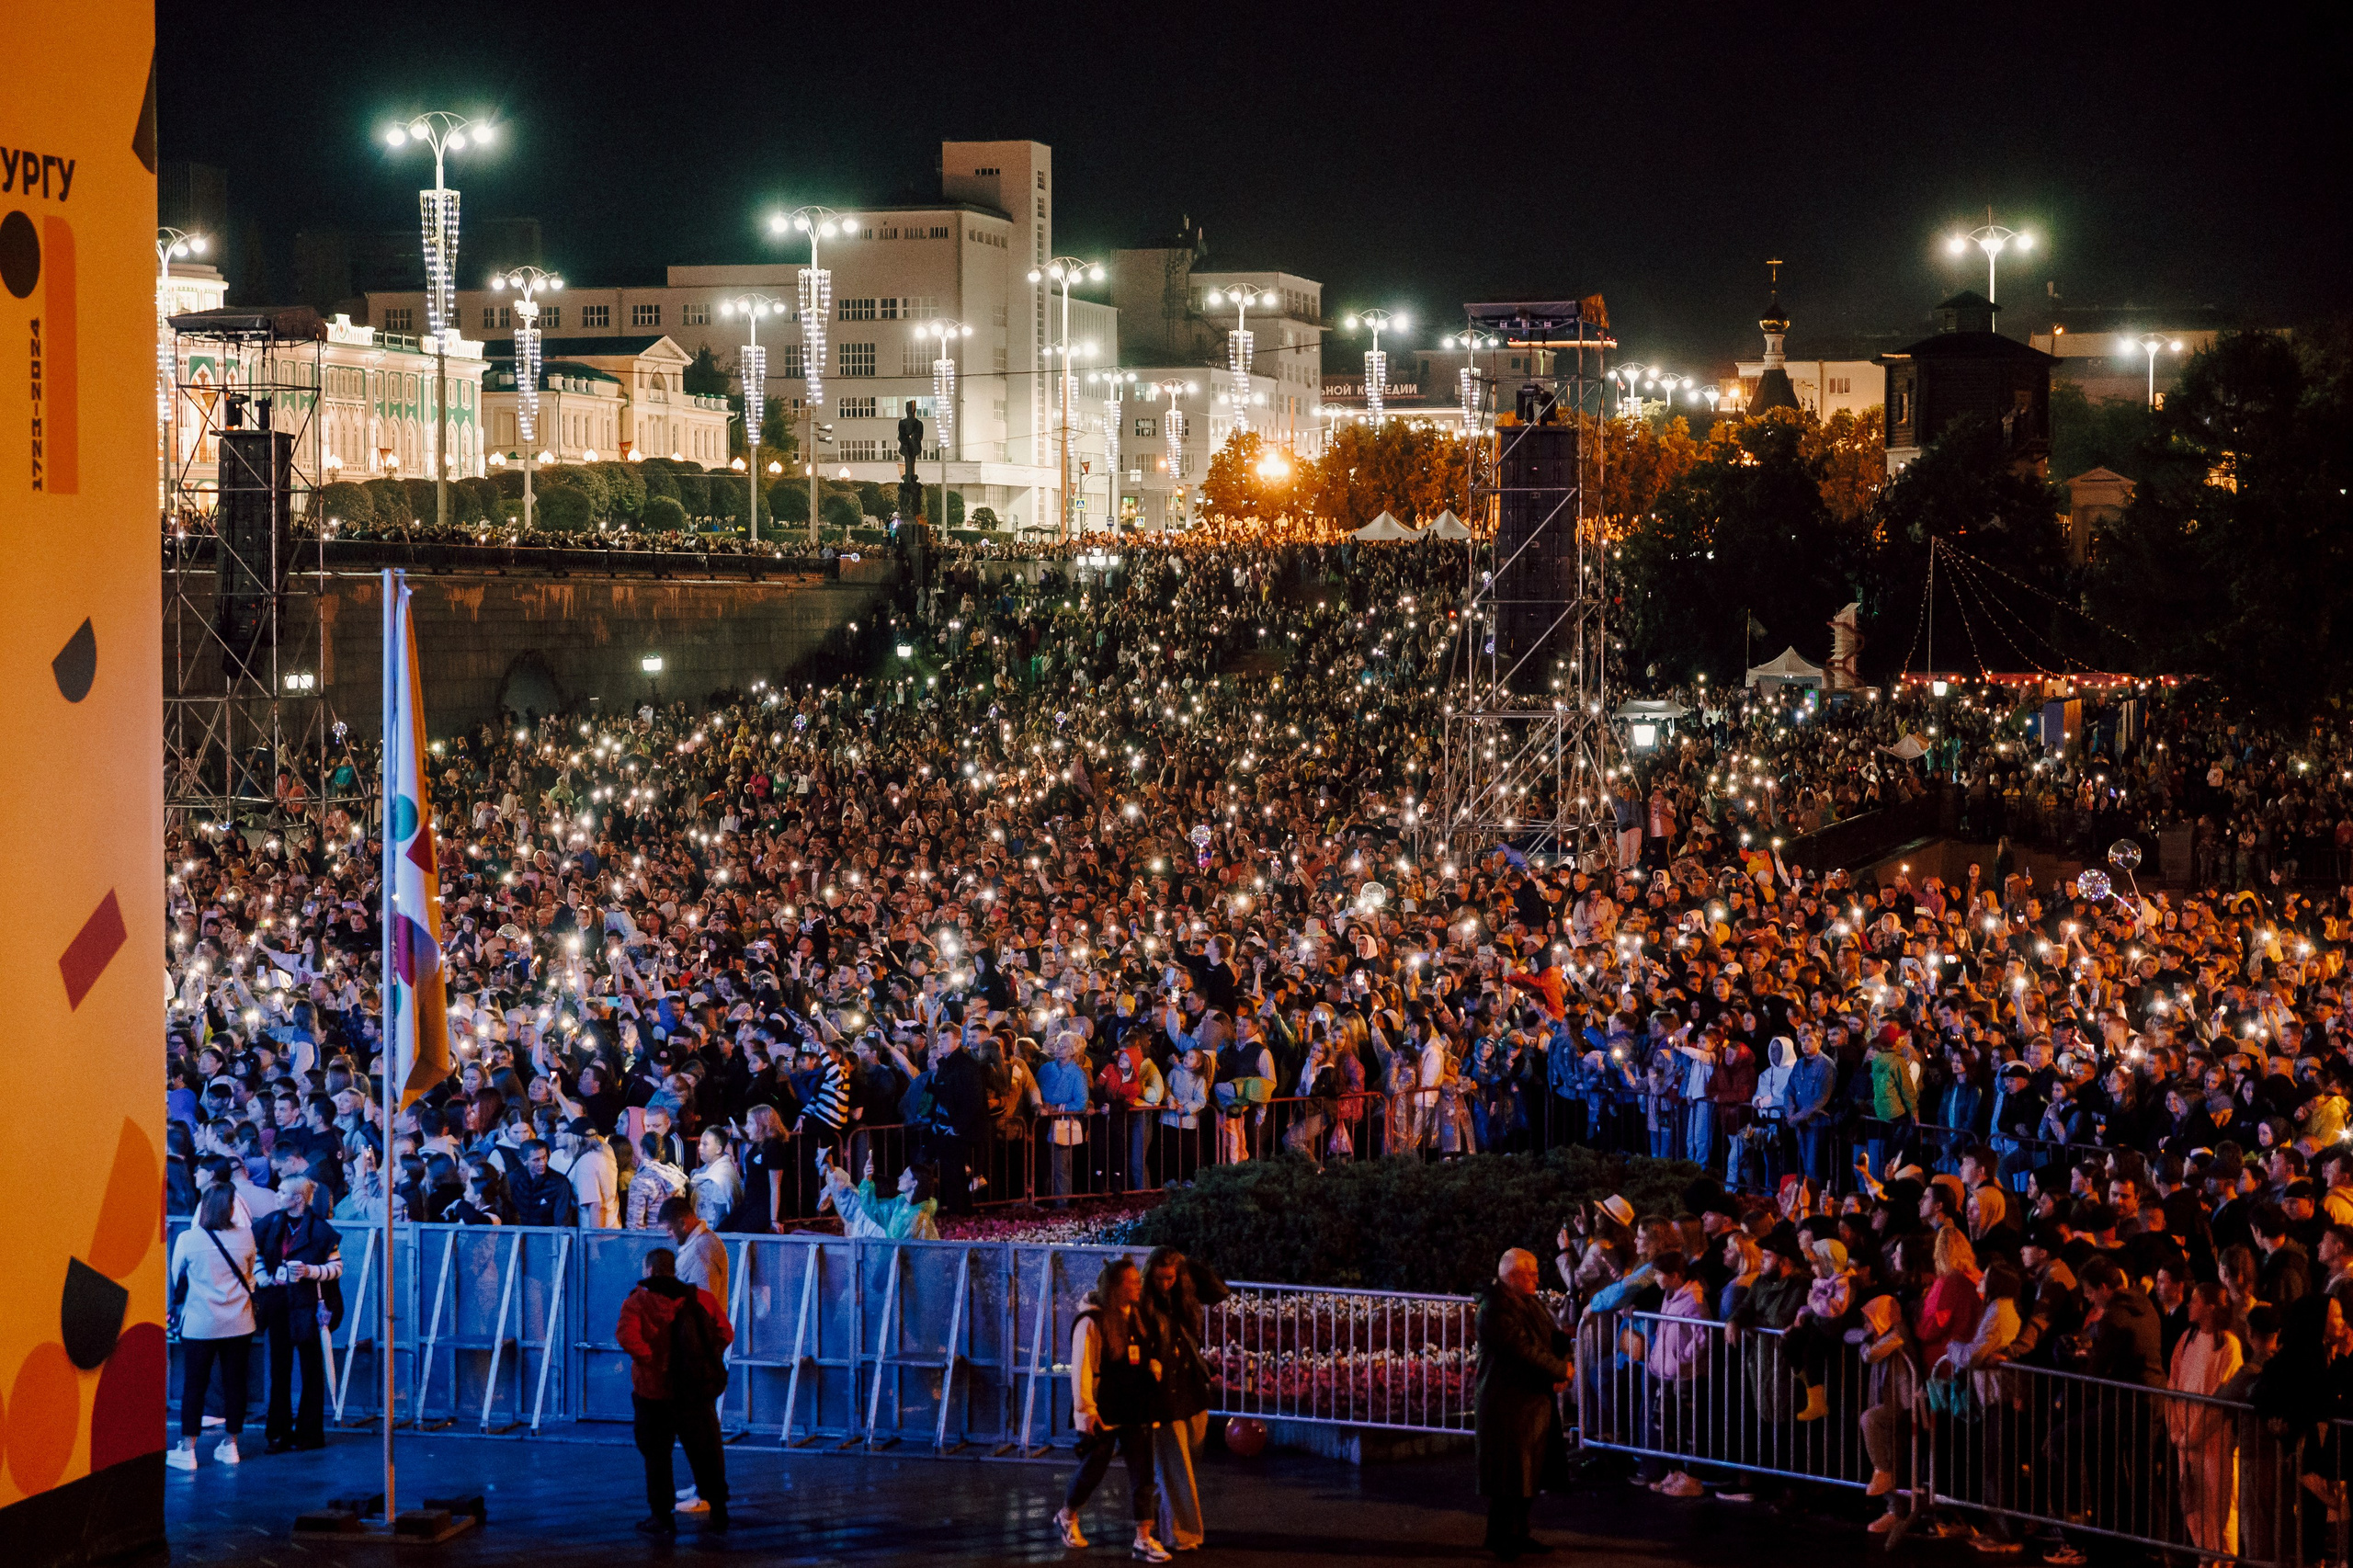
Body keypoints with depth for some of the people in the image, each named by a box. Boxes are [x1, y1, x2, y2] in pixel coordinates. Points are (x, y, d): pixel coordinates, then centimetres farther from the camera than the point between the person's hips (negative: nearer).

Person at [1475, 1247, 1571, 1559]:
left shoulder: (1531, 1303, 14)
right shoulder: (1496, 1307, -16)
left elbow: (1556, 1338, 12)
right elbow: (1524, 1350, -23)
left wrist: (1562, 1368, -8)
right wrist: (1560, 1371, -13)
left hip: (1535, 1402, 9)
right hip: (1508, 1402, -9)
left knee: (1527, 1472, 13)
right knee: (1508, 1473, -3)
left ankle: (1518, 1534, 21)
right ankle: (1501, 1537, 4)